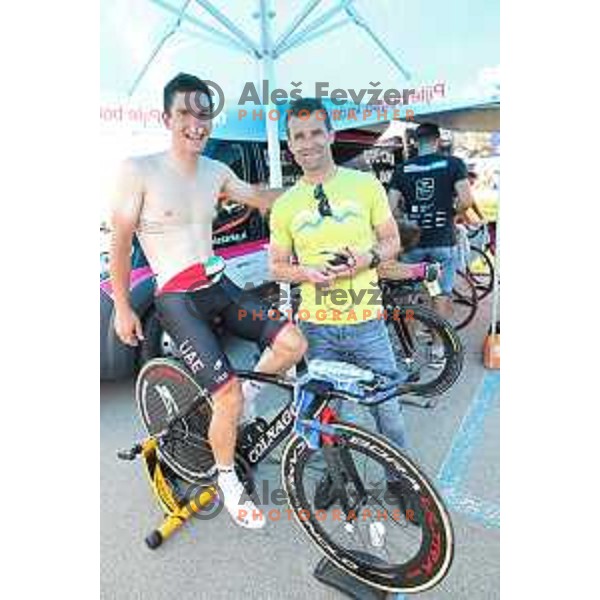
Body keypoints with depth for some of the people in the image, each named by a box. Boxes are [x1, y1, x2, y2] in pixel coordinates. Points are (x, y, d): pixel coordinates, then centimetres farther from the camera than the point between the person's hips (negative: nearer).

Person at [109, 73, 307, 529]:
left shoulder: (216, 171, 7)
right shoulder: (139, 170, -8)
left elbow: (259, 198, 24)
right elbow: (120, 243, -4)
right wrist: (122, 307, -2)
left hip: (219, 286, 6)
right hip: (176, 299, -6)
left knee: (294, 343, -9)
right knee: (228, 395, -14)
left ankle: (237, 397, 18)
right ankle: (228, 481, 16)